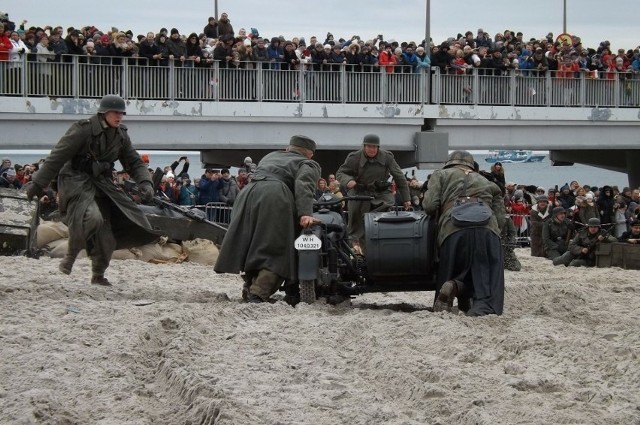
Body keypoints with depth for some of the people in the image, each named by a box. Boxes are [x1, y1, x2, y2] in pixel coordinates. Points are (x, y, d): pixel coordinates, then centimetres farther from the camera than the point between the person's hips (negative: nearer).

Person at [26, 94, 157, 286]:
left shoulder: (121, 136, 5)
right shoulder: (83, 130, -15)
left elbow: (135, 162, 11)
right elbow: (57, 157, -14)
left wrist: (145, 183, -9)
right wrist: (38, 184, -15)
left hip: (101, 183, 6)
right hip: (76, 180, -6)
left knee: (105, 232, 2)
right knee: (92, 217, -32)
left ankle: (98, 275, 21)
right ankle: (71, 255, -10)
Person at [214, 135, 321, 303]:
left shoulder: (270, 156, 36)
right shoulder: (308, 165, 15)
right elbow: (303, 186, -4)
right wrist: (305, 213, -17)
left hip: (248, 193, 6)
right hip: (275, 196, -6)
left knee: (253, 246, 16)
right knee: (274, 250, -6)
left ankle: (250, 288, 18)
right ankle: (259, 293, -18)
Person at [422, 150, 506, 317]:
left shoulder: (441, 175, 25)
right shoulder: (488, 183, 32)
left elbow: (430, 205, 9)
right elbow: (501, 219, 20)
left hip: (454, 230, -1)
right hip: (488, 231, 1)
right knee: (489, 286, -1)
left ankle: (453, 287, -20)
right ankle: (484, 306, -33)